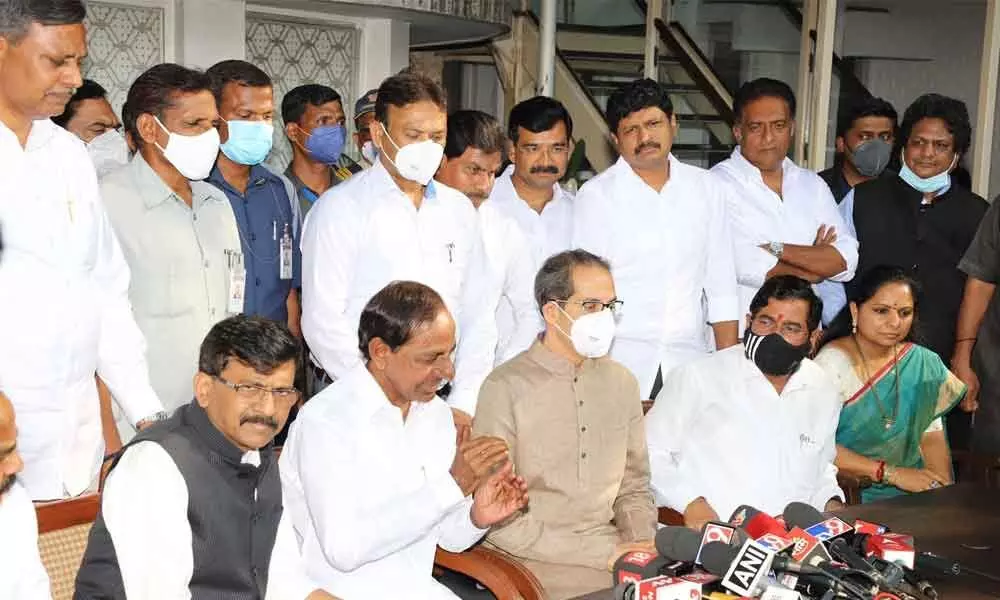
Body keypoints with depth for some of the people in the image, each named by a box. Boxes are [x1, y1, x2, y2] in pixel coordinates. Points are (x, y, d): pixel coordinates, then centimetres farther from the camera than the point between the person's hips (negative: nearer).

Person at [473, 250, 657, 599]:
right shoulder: (506, 388, -8)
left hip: (614, 548, 6)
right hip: (538, 559, -6)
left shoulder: (621, 383, 12)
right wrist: (603, 553, -13)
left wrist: (641, 545, -2)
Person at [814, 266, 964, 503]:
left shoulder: (923, 363, 7)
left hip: (914, 486, 5)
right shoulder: (832, 363, -10)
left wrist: (944, 488, -10)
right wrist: (891, 473, -19)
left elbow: (931, 435, 8)